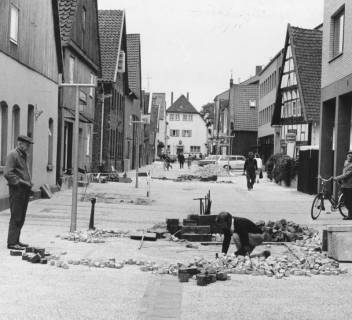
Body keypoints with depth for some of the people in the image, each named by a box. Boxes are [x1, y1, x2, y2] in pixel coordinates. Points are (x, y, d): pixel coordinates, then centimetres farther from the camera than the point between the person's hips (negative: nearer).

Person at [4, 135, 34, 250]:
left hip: (24, 190, 9)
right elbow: (8, 173, -18)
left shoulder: (23, 156, 20)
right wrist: (21, 182, -18)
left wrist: (29, 183, 10)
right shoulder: (12, 155, -8)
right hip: (16, 189, -9)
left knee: (21, 218, 11)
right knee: (16, 217, -7)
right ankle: (11, 242, -3)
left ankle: (16, 240, 18)